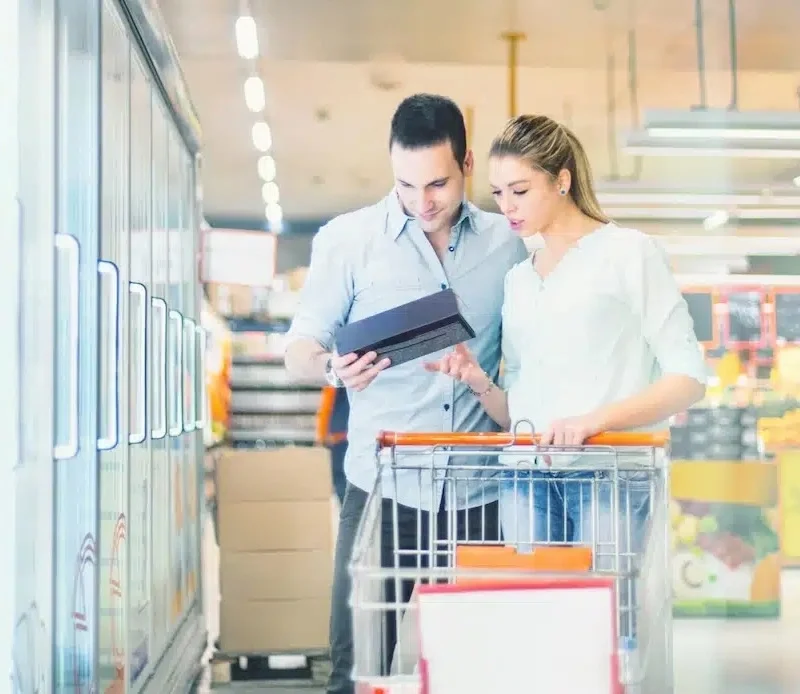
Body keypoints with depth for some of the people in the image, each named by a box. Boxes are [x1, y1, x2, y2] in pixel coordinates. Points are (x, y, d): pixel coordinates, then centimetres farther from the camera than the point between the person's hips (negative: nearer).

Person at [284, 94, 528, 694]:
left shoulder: (506, 244, 7)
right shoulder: (347, 239, 2)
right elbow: (300, 348, 3)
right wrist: (333, 367, -20)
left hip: (480, 493, 2)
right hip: (383, 487, -2)